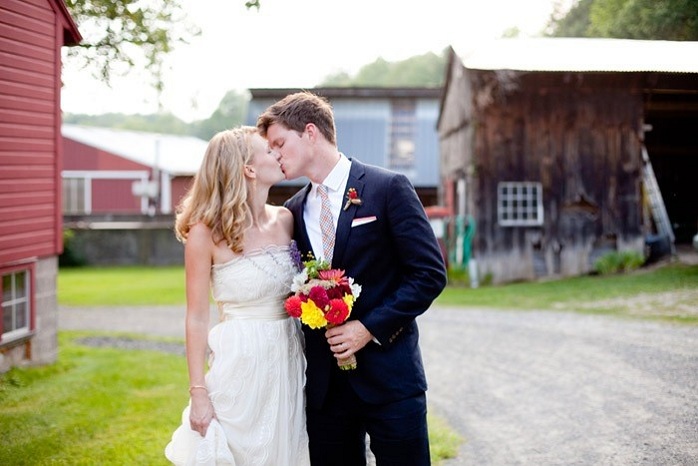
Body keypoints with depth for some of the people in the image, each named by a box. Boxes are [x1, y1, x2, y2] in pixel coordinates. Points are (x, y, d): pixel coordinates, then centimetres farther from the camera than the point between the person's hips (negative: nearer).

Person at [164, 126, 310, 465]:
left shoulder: (285, 221, 3)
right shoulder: (206, 232, -10)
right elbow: (197, 318, -8)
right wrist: (199, 393, -12)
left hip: (289, 364, 5)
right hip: (240, 367, -4)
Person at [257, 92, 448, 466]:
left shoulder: (388, 188, -5)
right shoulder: (294, 210, 12)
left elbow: (430, 273, -9)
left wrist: (369, 328, -14)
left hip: (389, 378, -5)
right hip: (324, 385, 5)